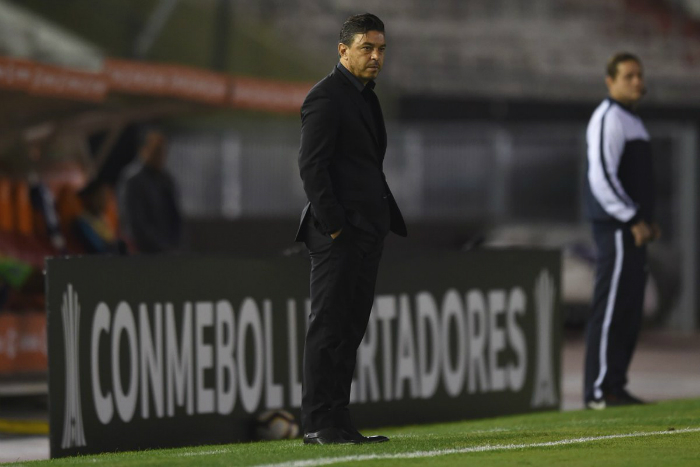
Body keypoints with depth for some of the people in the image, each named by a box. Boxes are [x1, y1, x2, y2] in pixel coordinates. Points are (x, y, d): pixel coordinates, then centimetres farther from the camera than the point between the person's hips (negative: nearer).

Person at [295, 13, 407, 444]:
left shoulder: (365, 97, 20)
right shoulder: (326, 97, -9)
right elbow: (311, 165, -15)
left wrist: (389, 221, 17)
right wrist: (333, 226, -19)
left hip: (367, 231, 9)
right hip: (339, 233, -9)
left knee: (350, 328, 9)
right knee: (328, 326, -7)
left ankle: (337, 421, 12)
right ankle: (317, 424, -6)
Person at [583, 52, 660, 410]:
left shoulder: (632, 121, 21)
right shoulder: (608, 119, -12)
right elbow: (601, 177, -21)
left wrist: (646, 219, 17)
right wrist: (634, 220, -19)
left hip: (632, 228, 10)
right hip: (615, 229, -10)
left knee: (629, 312, 11)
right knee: (610, 309, -10)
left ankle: (615, 387, 15)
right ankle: (599, 391, -10)